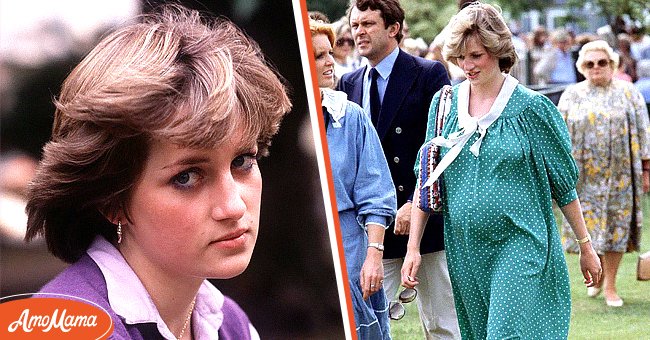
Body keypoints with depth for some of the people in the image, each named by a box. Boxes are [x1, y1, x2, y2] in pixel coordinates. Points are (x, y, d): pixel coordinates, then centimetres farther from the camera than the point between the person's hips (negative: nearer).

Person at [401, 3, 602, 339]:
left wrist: (586, 247, 4)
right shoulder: (444, 104, 5)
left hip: (520, 247, -4)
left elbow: (563, 184, 1)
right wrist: (413, 247, 2)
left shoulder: (531, 107, -5)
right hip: (465, 251, 5)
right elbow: (426, 181, 8)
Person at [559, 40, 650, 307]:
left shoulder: (629, 94, 6)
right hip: (584, 175, 1)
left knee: (616, 225, 1)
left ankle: (610, 286, 10)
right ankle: (598, 271, 25)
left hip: (619, 175, 0)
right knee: (587, 224, 0)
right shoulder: (571, 96, 8)